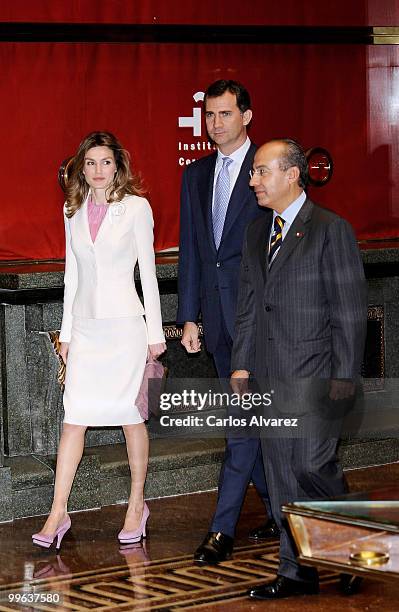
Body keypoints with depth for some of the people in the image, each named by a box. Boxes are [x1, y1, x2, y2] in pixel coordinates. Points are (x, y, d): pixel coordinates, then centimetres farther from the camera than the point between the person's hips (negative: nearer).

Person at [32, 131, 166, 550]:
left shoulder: (136, 207, -2)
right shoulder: (73, 211, 10)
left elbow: (148, 271, -1)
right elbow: (72, 274, 15)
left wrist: (155, 331, -3)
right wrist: (67, 331, 13)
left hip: (124, 324, -3)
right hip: (86, 324, 3)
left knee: (131, 415, 4)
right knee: (74, 417, -2)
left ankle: (137, 505, 17)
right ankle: (58, 513, -3)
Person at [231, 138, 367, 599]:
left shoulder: (331, 230, -6)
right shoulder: (257, 234, 15)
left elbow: (350, 310, -9)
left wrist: (344, 378, -12)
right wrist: (241, 365, 11)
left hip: (315, 375, -6)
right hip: (270, 378, 7)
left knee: (311, 464, -11)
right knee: (282, 478, 7)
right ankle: (297, 573, 16)